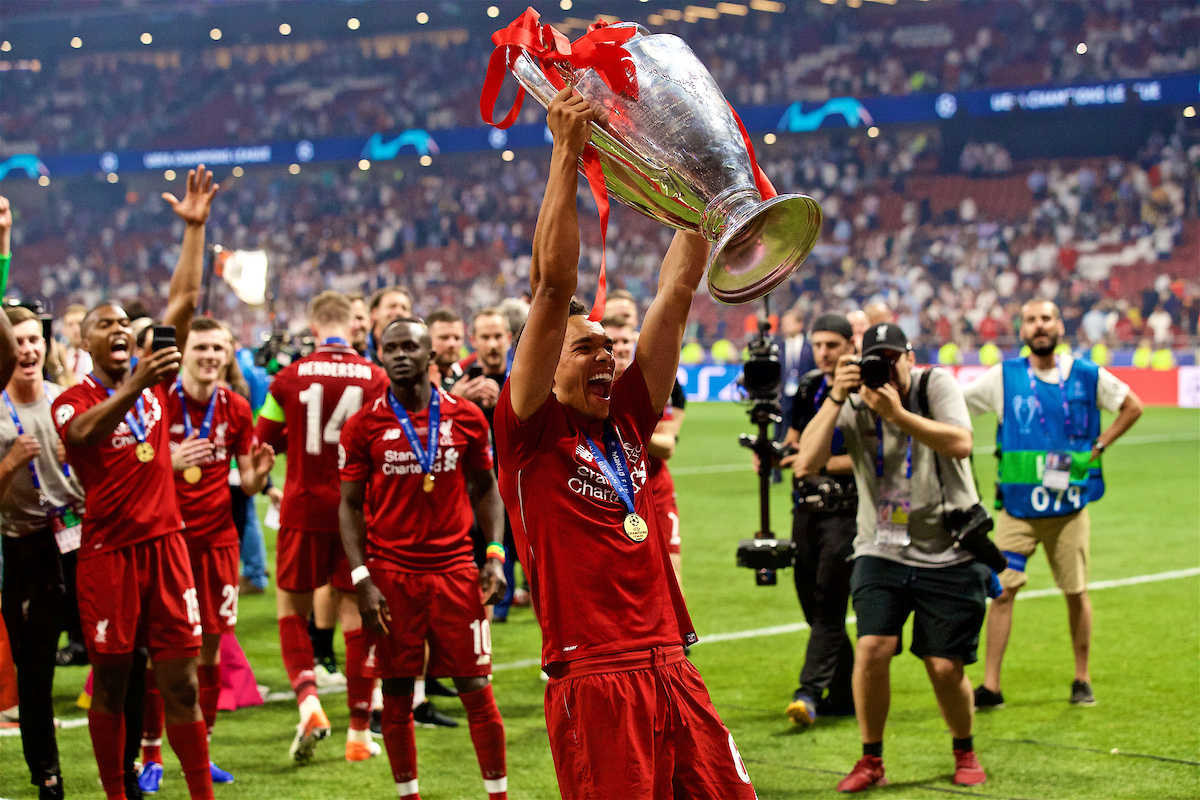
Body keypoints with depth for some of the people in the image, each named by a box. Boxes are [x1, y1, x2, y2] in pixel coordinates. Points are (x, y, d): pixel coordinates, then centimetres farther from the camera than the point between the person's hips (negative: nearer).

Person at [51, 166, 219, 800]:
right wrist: (135, 386, -43)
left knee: (181, 678, 4)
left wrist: (194, 228, 2)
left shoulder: (154, 377, 9)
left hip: (164, 543, 3)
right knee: (110, 682, 5)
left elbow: (184, 301, 6)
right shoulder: (70, 401, -3)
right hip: (108, 552, -3)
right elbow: (85, 432, -27)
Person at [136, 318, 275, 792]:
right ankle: (150, 757, 8)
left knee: (210, 649, 5)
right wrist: (171, 463, -26)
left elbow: (248, 484, 9)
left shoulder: (235, 408, 4)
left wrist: (259, 473, -13)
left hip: (216, 537, 3)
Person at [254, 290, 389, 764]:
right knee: (357, 613, 6)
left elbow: (264, 440, 3)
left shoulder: (290, 378, -4)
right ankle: (359, 731, 8)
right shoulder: (375, 378, -4)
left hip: (305, 508, 0)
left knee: (291, 608, 13)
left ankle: (308, 700, -9)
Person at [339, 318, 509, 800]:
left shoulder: (466, 418, 4)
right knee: (396, 695, 5)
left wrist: (495, 555, 0)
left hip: (454, 570, 1)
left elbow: (486, 490, 12)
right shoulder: (364, 426, 0)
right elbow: (350, 506, 3)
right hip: (391, 574, 0)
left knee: (476, 689, 1)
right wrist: (362, 579, -6)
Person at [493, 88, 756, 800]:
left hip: (673, 673, 6)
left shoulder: (626, 421, 15)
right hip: (593, 681, -6)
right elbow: (553, 286, -9)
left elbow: (677, 293, 14)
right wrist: (567, 153, -11)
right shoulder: (531, 432, 0)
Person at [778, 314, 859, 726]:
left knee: (829, 603, -12)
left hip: (845, 513, -7)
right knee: (812, 602, 9)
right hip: (806, 510, 7)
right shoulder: (808, 387, 13)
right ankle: (847, 692, 20)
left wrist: (820, 464, -20)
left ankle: (810, 692, -16)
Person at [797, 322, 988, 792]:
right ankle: (870, 760, 2)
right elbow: (808, 463, -14)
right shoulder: (853, 406, 0)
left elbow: (960, 443, -22)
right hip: (883, 553, 1)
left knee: (945, 667, 0)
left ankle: (965, 752, 28)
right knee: (871, 648, -16)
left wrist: (897, 414, -28)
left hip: (949, 555, -1)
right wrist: (835, 397, -18)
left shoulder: (936, 386, -4)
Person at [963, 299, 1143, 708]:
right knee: (1002, 590, -7)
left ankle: (1082, 680, 22)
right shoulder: (1003, 377, 0)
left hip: (1069, 505, 1)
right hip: (1017, 505, -1)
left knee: (1077, 593, 6)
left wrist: (1098, 447, 4)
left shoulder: (1087, 376, 1)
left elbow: (1133, 406, 12)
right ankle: (990, 686, -3)